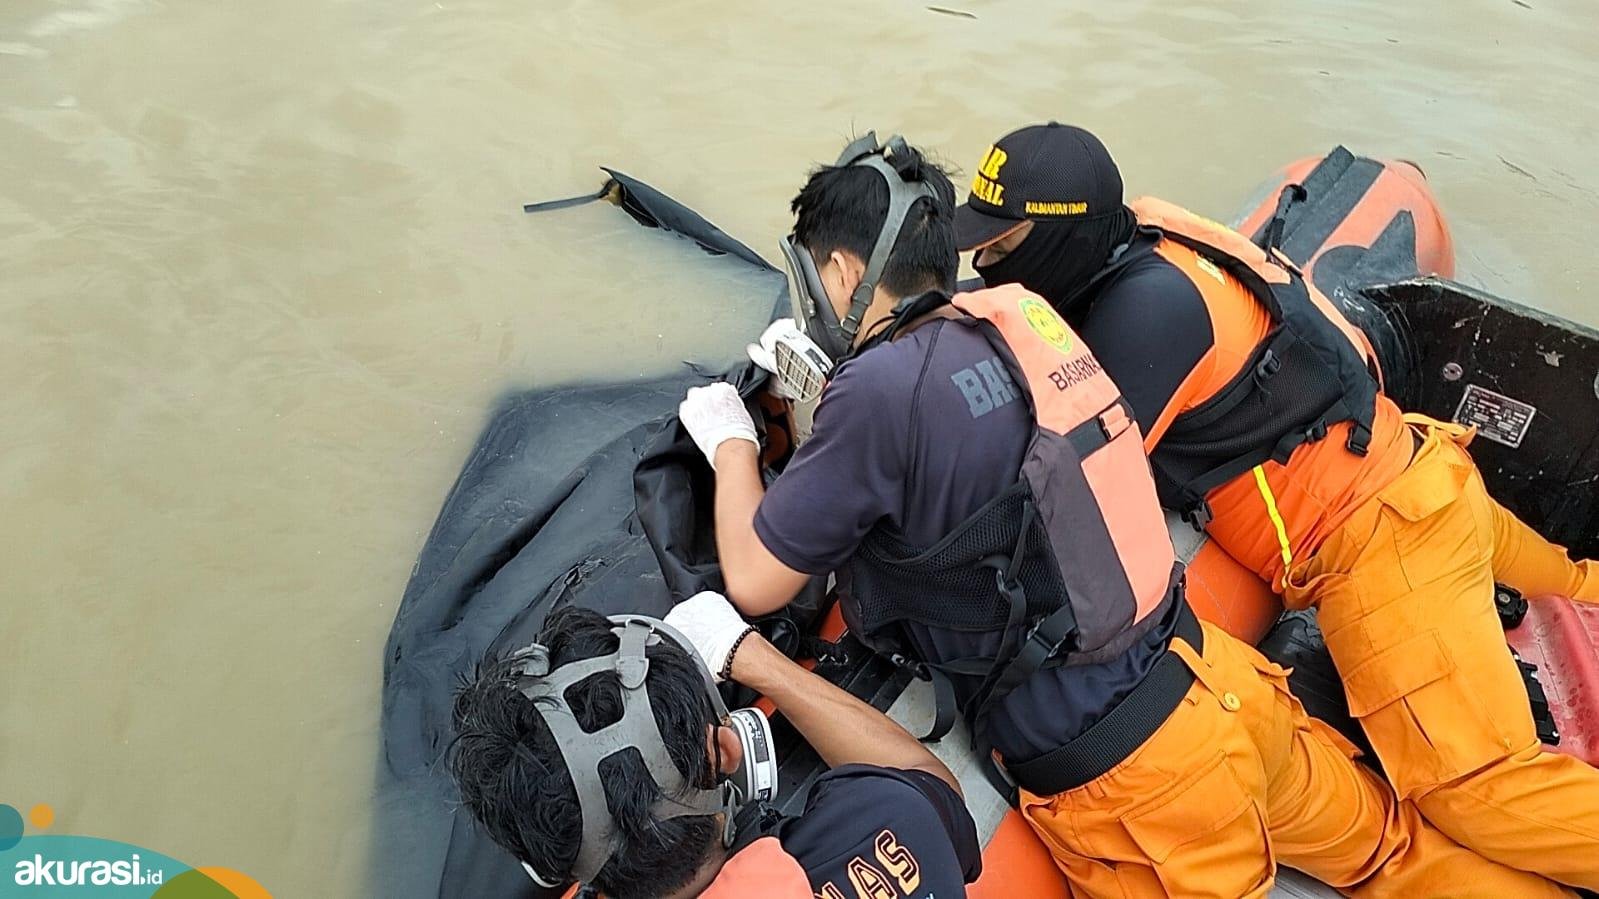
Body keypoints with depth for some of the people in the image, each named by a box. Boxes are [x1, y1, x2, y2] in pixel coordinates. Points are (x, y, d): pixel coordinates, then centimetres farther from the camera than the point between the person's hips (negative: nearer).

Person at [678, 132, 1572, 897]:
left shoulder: (882, 385, -21)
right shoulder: (1017, 315, -1)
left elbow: (757, 581, -8)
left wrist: (731, 440, 7)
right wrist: (824, 389, 22)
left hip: (1115, 779, -7)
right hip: (1211, 683, 7)